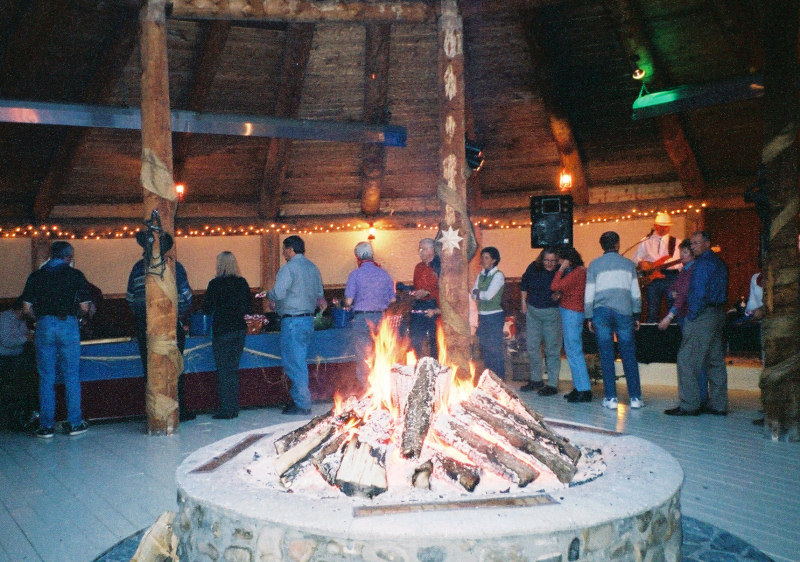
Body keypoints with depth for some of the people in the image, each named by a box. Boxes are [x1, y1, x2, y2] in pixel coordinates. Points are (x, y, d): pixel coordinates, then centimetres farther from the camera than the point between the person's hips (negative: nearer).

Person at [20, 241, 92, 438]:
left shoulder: (36, 276, 7)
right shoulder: (76, 275, 2)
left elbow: (27, 308, 4)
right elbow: (84, 308, 0)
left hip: (44, 326, 2)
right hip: (69, 325, -1)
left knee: (46, 378, 7)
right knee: (71, 376, 6)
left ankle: (46, 426, 9)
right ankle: (74, 423, 9)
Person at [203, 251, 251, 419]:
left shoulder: (215, 284, -11)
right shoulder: (242, 283, 3)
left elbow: (207, 309, -7)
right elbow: (247, 308, 9)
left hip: (222, 331, -5)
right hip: (239, 329, 5)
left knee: (223, 370, 1)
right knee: (233, 368, 13)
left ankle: (225, 410, 2)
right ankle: (234, 408, 15)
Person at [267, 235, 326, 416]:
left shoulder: (289, 268, -12)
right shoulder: (313, 268, 14)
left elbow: (278, 293, -21)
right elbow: (319, 295, 18)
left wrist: (269, 295, 0)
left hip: (293, 321, -8)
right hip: (309, 319, 9)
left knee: (294, 362, -3)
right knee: (299, 361, 15)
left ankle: (302, 405, 0)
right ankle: (300, 399, 19)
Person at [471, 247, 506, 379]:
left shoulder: (498, 275, -8)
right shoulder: (481, 275, 13)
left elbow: (489, 295, -16)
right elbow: (473, 294, 6)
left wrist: (478, 293, -1)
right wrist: (482, 294, -11)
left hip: (494, 315, -7)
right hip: (482, 315, 7)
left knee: (496, 348, -4)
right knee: (484, 347, 12)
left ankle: (499, 378, 3)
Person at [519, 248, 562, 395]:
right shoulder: (533, 268, 0)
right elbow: (524, 284, 16)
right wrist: (524, 302, 15)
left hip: (552, 313, -5)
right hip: (533, 311, 5)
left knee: (552, 349, -2)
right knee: (532, 347, 13)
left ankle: (552, 384, 6)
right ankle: (536, 379, 28)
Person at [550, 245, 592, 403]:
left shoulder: (577, 272, -17)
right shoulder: (577, 271, 13)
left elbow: (555, 286, -21)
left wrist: (561, 269, -13)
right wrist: (560, 294, 1)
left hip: (572, 313, -10)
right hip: (568, 313, 10)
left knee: (574, 351, -8)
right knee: (571, 351, 13)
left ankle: (584, 390, -6)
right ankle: (579, 387, 19)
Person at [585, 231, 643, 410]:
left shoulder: (594, 265, 7)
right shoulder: (628, 264, 10)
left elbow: (589, 294, 4)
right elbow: (636, 293, 10)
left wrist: (589, 317, 9)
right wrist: (637, 315, 16)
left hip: (601, 312, -1)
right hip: (624, 311, 1)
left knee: (606, 356, 2)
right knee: (629, 356, 4)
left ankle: (611, 398, 1)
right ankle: (635, 397, 5)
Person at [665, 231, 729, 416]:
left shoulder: (703, 264, -12)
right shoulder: (718, 262, 18)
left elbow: (699, 293, -18)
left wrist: (691, 316, -12)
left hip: (702, 316, -10)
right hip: (718, 315, 10)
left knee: (687, 360, -8)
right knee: (715, 360, 11)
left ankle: (689, 405, -8)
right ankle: (718, 405, 14)